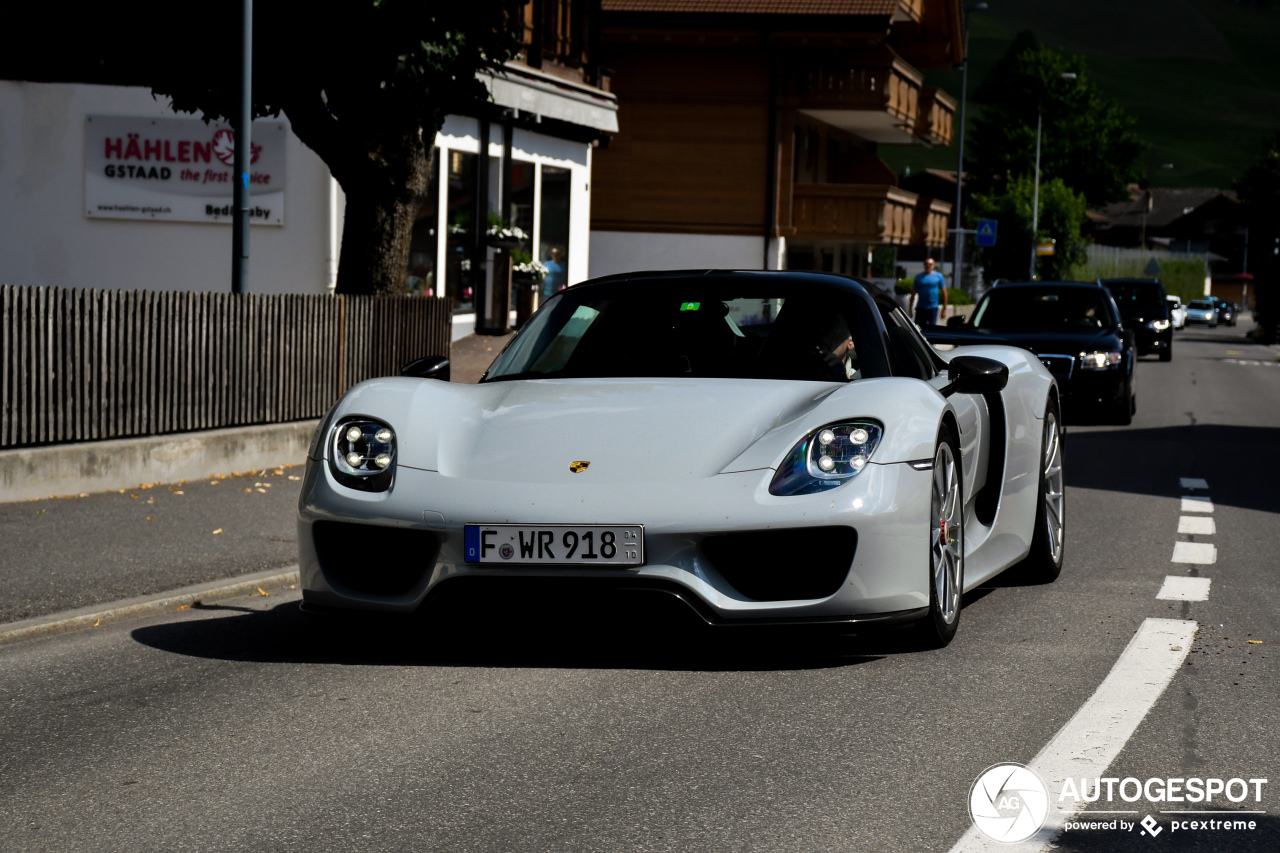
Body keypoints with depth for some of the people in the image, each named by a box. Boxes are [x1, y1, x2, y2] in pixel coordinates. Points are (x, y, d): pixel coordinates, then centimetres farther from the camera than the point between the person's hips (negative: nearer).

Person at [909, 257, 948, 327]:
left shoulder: (938, 276, 4)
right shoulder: (919, 277, 7)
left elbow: (944, 293, 6)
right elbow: (913, 294, 10)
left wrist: (944, 308, 2)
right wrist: (911, 309, 7)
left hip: (933, 308, -1)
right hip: (921, 308, 1)